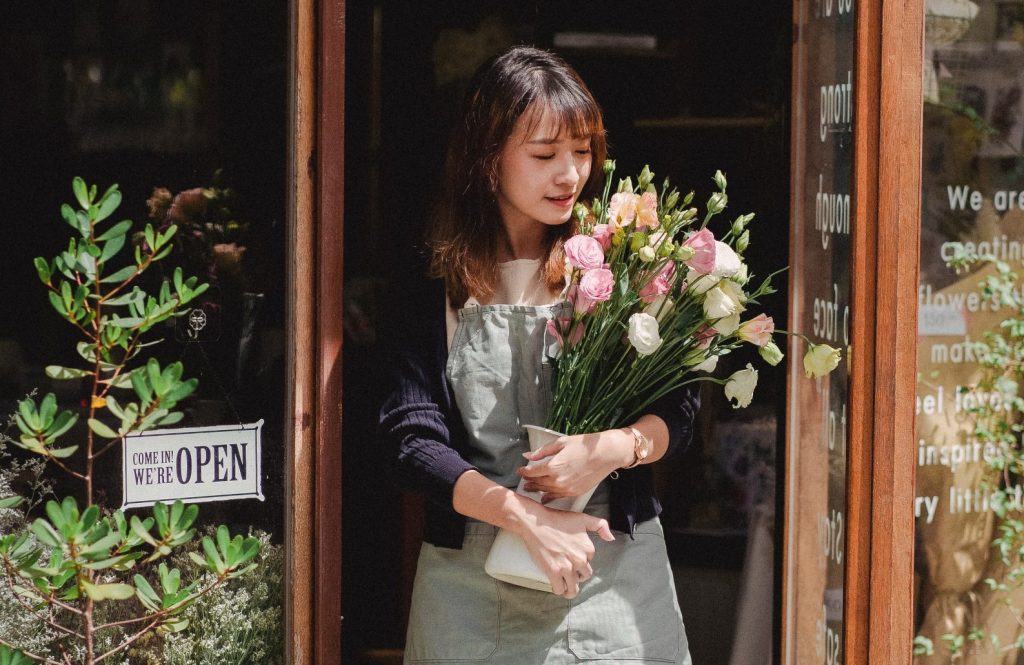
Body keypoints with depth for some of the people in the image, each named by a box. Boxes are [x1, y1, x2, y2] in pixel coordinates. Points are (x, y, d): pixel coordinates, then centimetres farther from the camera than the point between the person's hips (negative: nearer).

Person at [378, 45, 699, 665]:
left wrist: (611, 450, -19)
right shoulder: (431, 293, 0)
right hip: (475, 585, 0)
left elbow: (680, 410, 2)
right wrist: (530, 520, -19)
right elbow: (412, 443, -8)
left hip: (617, 579, 0)